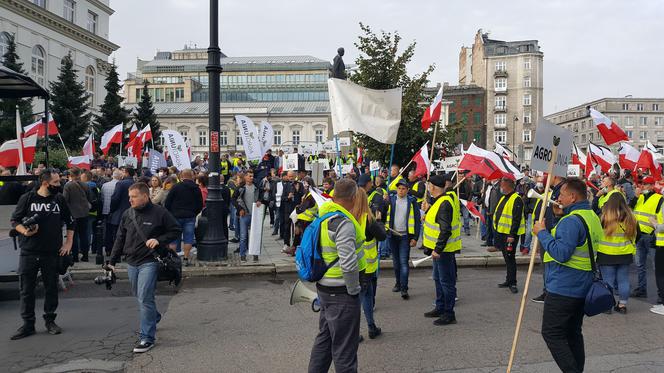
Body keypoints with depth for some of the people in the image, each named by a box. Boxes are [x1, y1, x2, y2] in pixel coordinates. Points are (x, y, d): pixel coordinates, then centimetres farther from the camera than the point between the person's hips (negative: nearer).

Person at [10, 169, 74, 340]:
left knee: (51, 288, 9)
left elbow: (70, 222, 13)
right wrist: (25, 231, -17)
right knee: (26, 289, 3)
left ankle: (50, 320, 23)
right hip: (28, 253, -2)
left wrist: (68, 243, 6)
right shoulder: (27, 199, -3)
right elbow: (15, 221, 2)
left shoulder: (59, 199, 4)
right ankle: (28, 324, 14)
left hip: (52, 253, 2)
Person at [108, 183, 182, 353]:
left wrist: (159, 240, -16)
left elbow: (176, 230, -2)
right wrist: (113, 261, 9)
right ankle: (154, 319, 43)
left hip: (149, 262, -6)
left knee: (145, 299, -12)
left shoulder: (159, 213, -8)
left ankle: (147, 337, -5)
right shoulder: (128, 214, 7)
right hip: (131, 262, 6)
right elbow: (120, 239, 13)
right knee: (139, 297, 18)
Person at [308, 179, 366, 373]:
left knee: (324, 338, 23)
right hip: (341, 292, -9)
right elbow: (348, 263, -30)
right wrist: (354, 290, -14)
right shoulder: (343, 222, -22)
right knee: (344, 348, 1)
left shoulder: (322, 217, 7)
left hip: (324, 287, 9)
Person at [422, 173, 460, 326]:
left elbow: (445, 230, -27)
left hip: (444, 249, -11)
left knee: (446, 280, -1)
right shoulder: (447, 197, 8)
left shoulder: (444, 203, -24)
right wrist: (429, 210, 23)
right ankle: (440, 307, 35)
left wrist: (438, 249, -25)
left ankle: (449, 314, 8)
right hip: (439, 248, 11)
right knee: (438, 279, 21)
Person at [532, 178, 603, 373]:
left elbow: (561, 253, -27)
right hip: (582, 288, 10)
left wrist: (542, 233, -17)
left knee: (551, 333, -3)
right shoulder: (592, 217, 13)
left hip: (563, 289, -10)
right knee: (573, 333, 18)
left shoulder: (571, 221, -19)